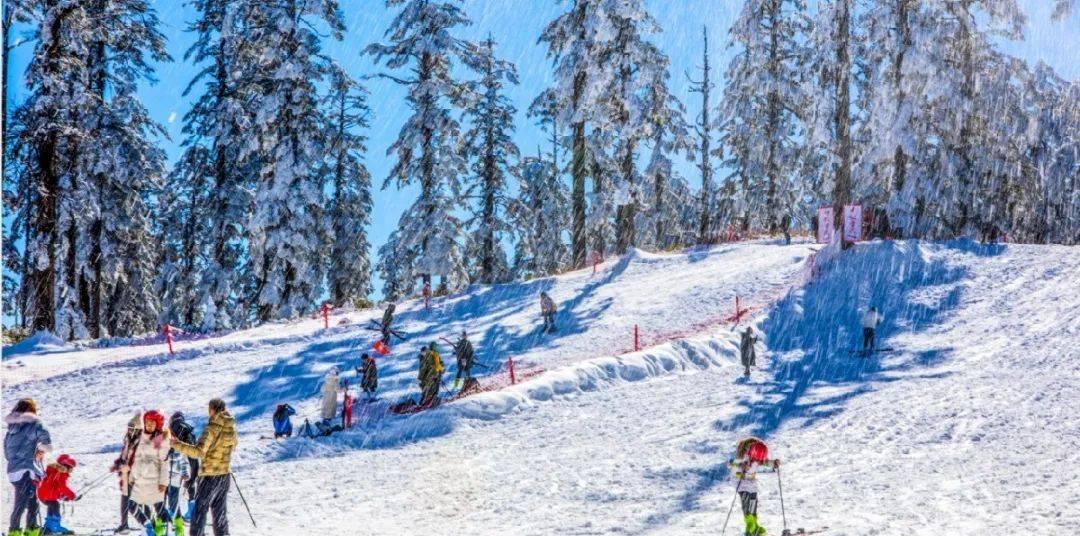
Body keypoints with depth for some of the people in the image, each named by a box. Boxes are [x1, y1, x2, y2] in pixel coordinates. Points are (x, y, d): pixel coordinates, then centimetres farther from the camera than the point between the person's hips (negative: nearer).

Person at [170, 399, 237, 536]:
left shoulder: (212, 428, -19)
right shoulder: (231, 427, 2)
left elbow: (199, 452, -27)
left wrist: (177, 445, -24)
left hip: (209, 475, -7)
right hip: (224, 474, 7)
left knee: (200, 509, 0)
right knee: (220, 510, 16)